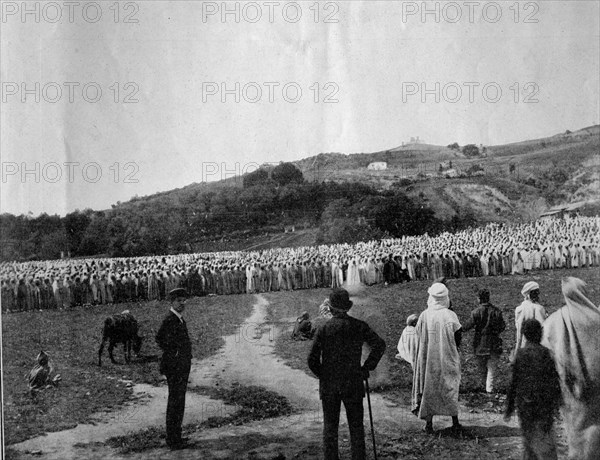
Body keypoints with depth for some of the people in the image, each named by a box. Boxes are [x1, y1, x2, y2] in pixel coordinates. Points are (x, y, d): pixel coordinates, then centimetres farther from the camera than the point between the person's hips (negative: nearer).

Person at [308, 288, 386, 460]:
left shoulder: (323, 328, -7)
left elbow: (312, 359, -9)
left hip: (328, 386, 0)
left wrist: (322, 375, 8)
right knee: (356, 426, 9)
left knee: (330, 426, 10)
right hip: (353, 384, 0)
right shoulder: (359, 326, -4)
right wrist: (367, 367, -1)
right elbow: (380, 345, -10)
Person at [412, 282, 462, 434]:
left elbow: (419, 337, 1)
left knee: (428, 388, 10)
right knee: (450, 387, 13)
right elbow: (458, 339, -4)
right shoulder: (451, 315, -10)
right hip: (448, 359, 0)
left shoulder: (424, 316, -8)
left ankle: (429, 423, 11)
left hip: (428, 359, 0)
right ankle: (455, 422, 16)